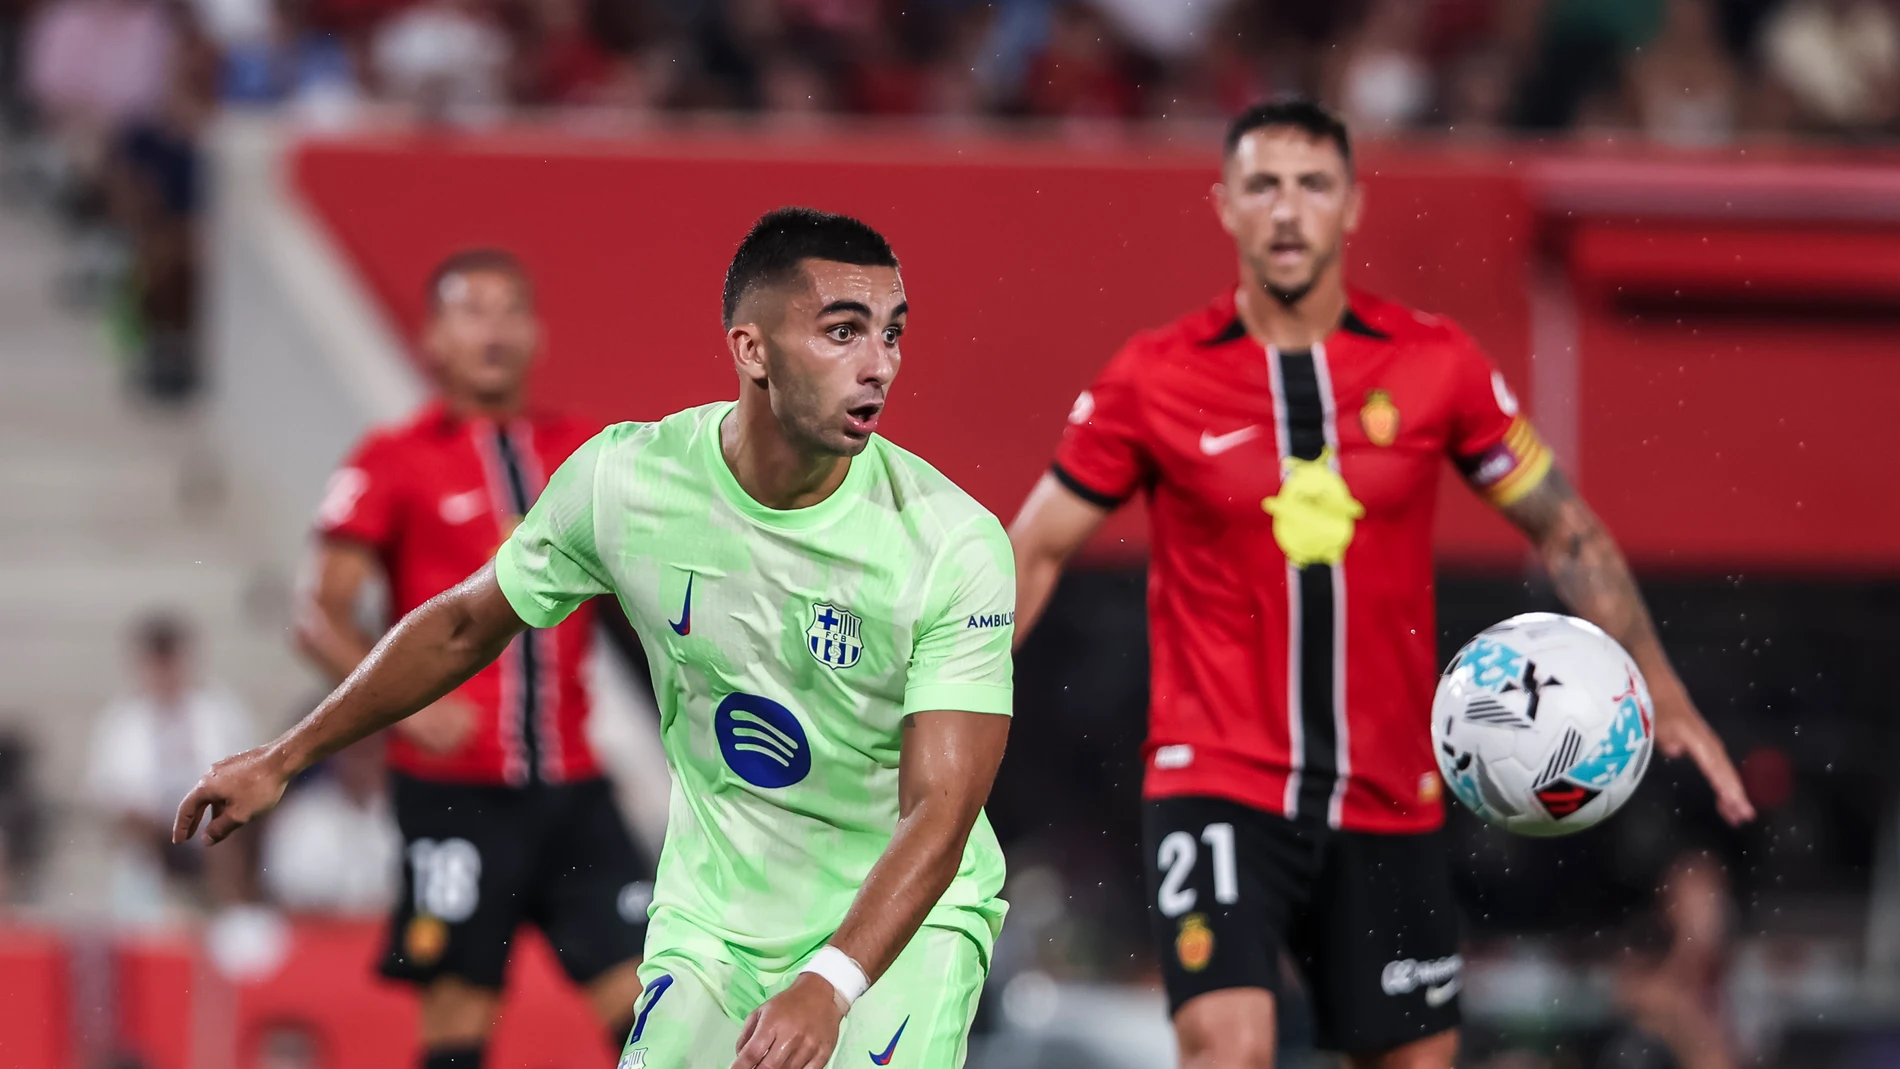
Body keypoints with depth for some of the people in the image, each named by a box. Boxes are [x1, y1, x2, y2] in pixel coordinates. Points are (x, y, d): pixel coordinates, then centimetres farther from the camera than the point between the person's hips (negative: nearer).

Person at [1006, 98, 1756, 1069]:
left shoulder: (1434, 364, 1)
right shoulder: (1155, 378, -2)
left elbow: (1564, 531, 10)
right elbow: (1034, 551, 6)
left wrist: (1660, 691, 2)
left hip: (1389, 799, 3)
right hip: (1218, 786, -3)